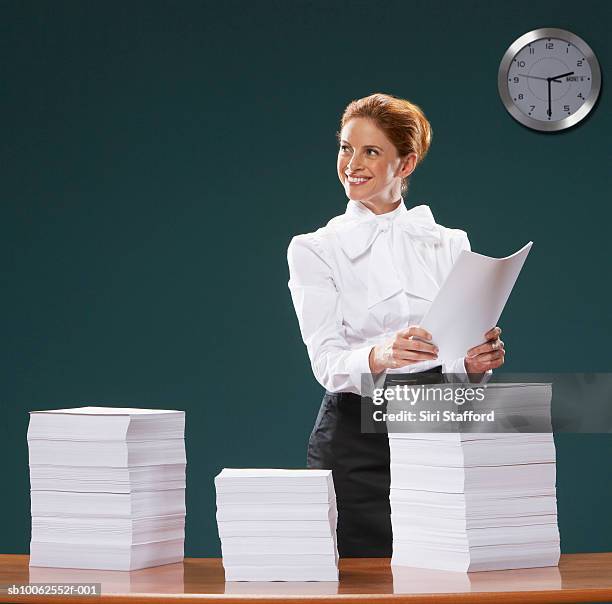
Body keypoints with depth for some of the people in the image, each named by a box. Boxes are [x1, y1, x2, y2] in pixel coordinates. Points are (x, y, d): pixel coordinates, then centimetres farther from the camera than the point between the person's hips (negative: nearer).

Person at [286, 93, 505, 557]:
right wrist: (380, 356, -31)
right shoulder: (314, 250, 2)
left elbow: (464, 350, 7)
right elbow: (327, 363, -10)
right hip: (357, 437, -2)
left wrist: (477, 361, -16)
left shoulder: (449, 243, 10)